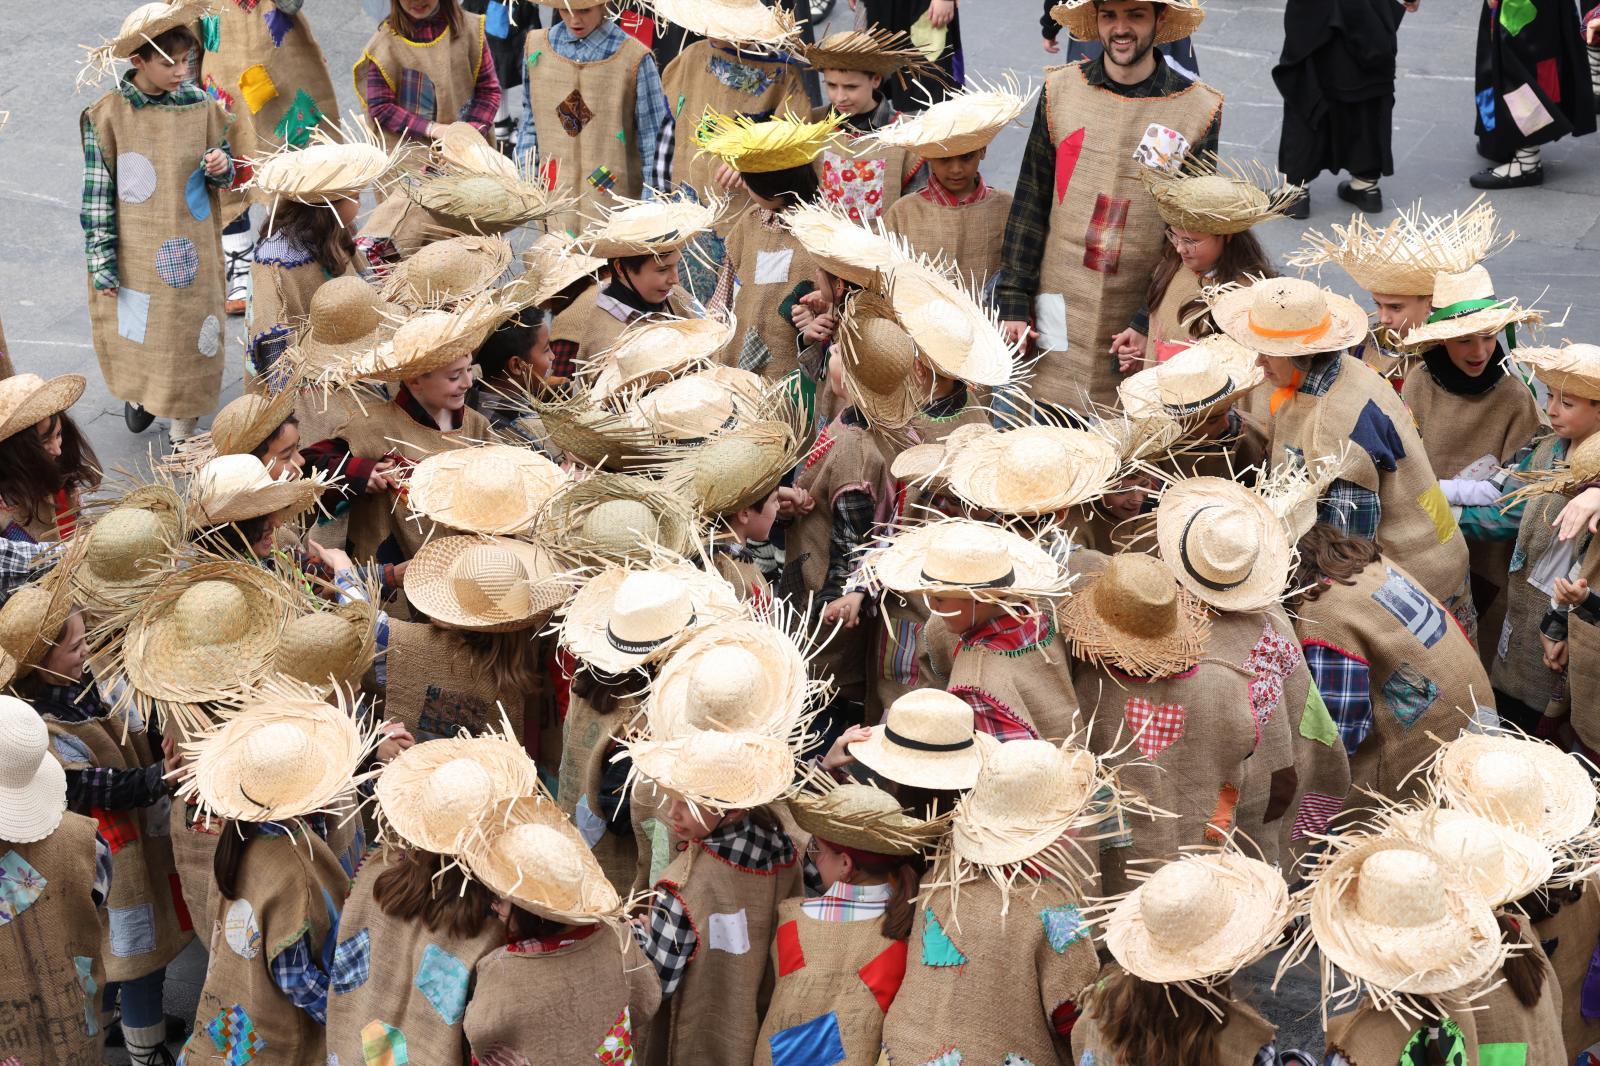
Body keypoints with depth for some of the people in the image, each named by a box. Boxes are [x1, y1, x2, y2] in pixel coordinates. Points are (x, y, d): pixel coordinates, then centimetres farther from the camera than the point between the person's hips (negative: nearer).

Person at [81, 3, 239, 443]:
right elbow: (97, 193, -8)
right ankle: (139, 392, 46)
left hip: (191, 251, 1)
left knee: (189, 339, 8)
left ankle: (184, 431, 25)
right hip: (134, 255, -1)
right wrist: (102, 262, -8)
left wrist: (221, 166, -18)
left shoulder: (201, 106, -7)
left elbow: (223, 176, 6)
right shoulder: (106, 116, -13)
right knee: (132, 333, 14)